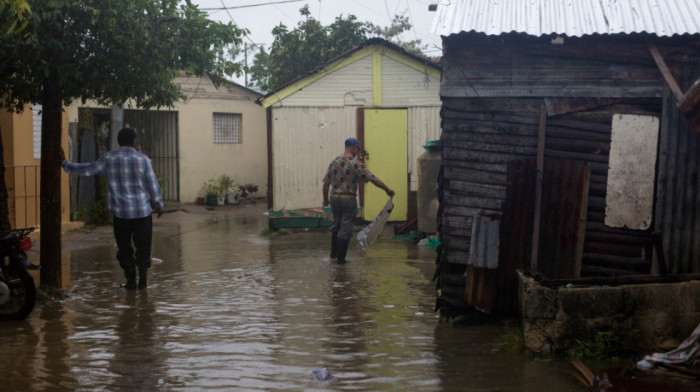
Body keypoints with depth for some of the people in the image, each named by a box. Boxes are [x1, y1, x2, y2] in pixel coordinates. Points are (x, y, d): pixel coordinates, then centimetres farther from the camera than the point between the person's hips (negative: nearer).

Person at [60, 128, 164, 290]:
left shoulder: (108, 158, -1)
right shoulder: (142, 159, -4)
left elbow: (87, 170, 2)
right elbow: (153, 186, -1)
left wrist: (65, 163, 16)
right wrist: (159, 206, 12)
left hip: (120, 212, 1)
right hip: (142, 211, -1)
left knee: (124, 247, 11)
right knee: (143, 246, 8)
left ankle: (130, 280, 11)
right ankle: (143, 280, 9)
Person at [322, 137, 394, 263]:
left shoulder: (334, 162, 4)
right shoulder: (356, 164, -11)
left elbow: (326, 183, 7)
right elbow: (373, 179, -13)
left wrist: (325, 199, 20)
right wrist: (388, 190, -4)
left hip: (334, 198, 5)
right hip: (348, 199, -5)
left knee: (337, 225, 23)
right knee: (346, 228, 2)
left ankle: (334, 253, 28)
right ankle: (341, 258, 4)